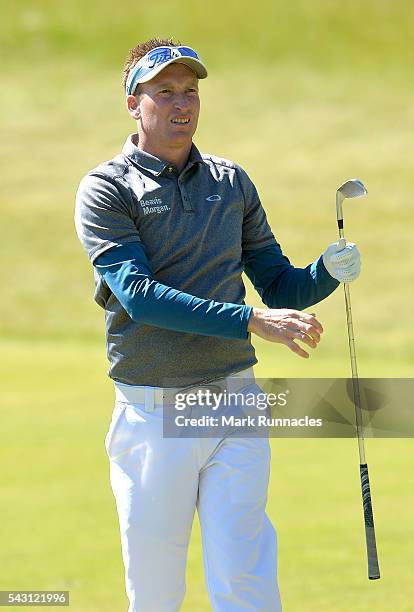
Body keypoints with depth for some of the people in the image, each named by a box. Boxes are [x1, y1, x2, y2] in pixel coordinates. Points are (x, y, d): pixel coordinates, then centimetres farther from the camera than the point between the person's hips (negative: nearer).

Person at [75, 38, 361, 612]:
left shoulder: (232, 183, 12)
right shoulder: (106, 190, -3)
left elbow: (279, 286, 17)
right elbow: (139, 294, -17)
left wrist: (329, 270, -6)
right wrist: (251, 320, -27)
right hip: (152, 416, -3)